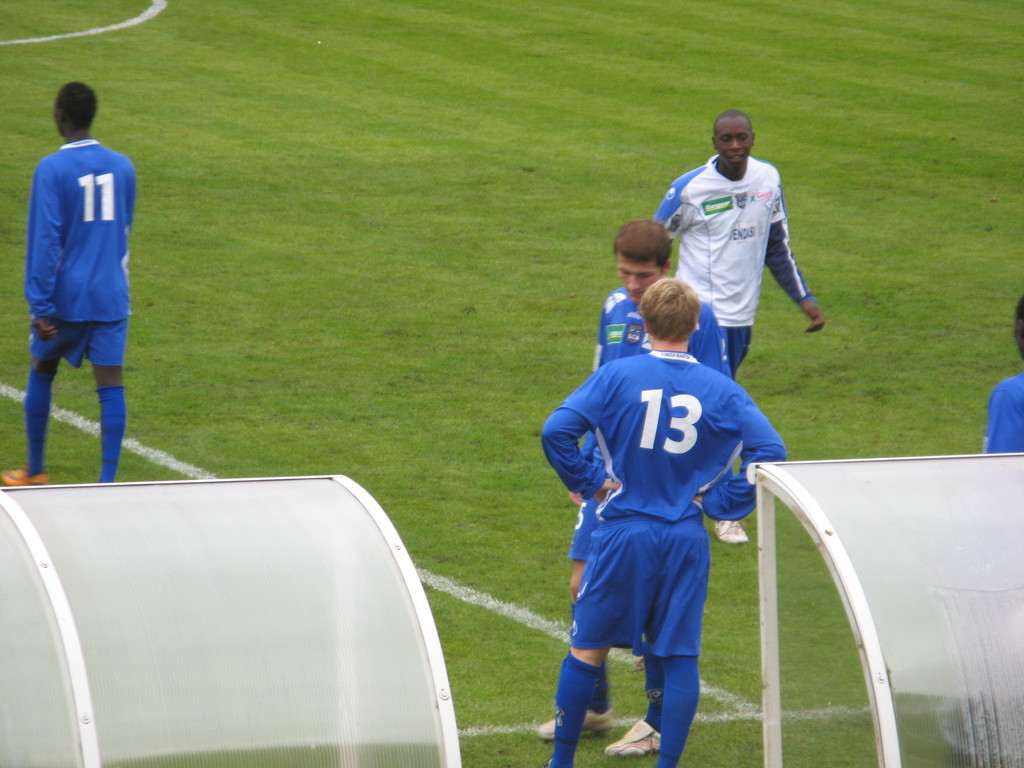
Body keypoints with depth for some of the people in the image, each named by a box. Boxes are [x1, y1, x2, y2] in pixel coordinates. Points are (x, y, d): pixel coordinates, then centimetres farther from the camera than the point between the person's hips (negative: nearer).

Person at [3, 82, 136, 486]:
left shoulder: (52, 169, -11)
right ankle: (108, 482, -9)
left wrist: (41, 307, -15)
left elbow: (44, 241, -15)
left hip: (66, 299, -3)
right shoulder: (123, 167, 5)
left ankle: (34, 473, 26)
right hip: (111, 297, 3)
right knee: (110, 386, -1)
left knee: (41, 373, 17)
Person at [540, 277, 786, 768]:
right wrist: (721, 501, 0)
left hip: (624, 532, -1)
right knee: (680, 657, 7)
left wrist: (588, 481, -3)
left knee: (588, 649, 11)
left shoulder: (616, 376, -5)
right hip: (687, 540, 1)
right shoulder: (720, 389, 0)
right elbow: (770, 450, -7)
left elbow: (555, 431, -15)